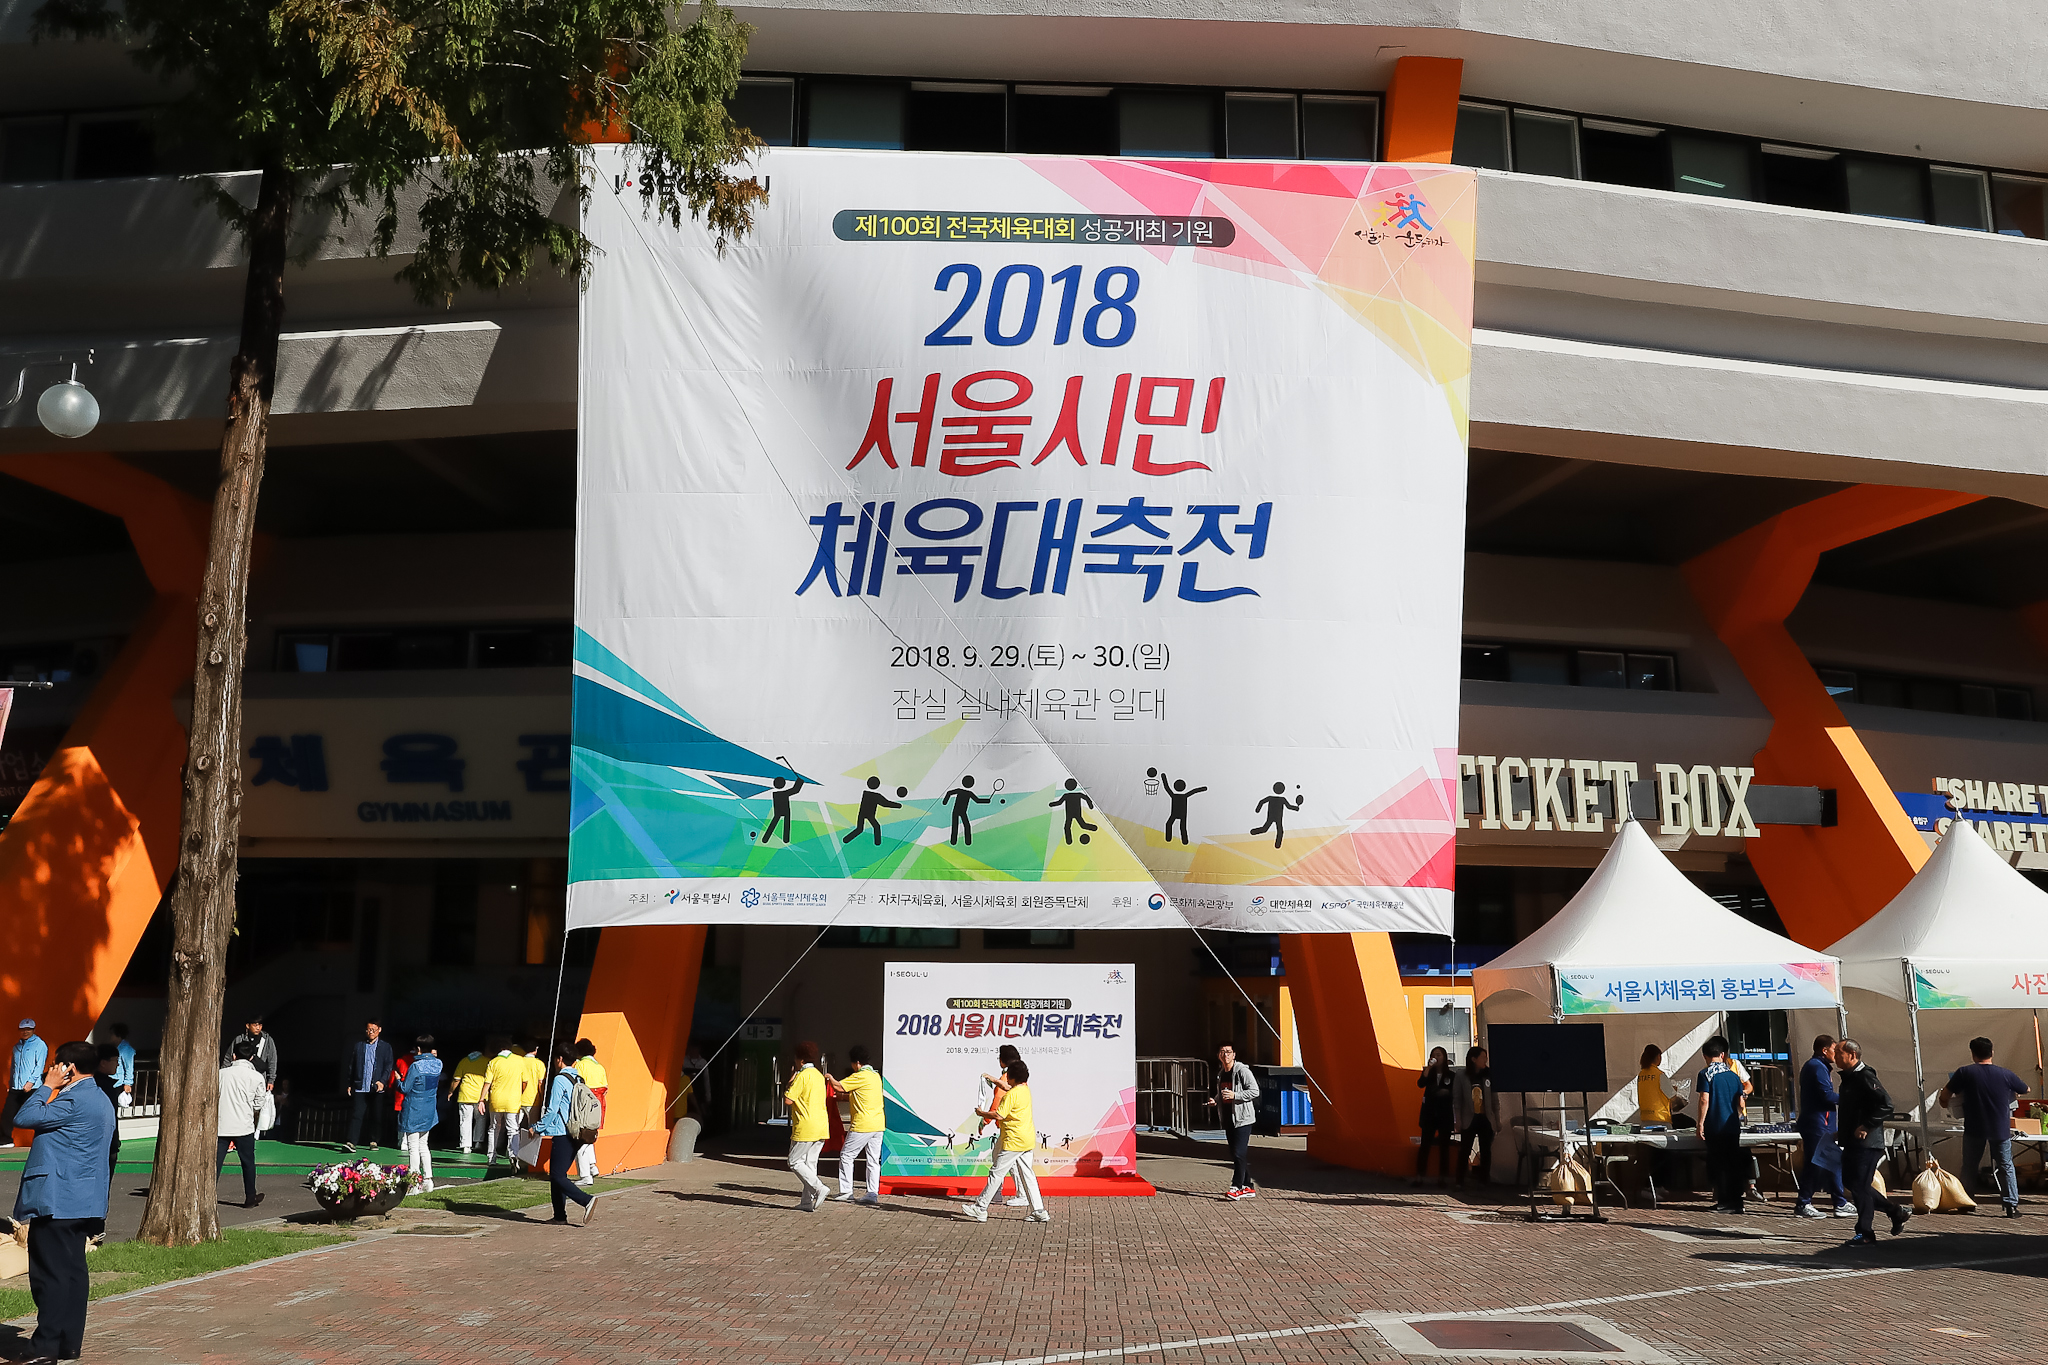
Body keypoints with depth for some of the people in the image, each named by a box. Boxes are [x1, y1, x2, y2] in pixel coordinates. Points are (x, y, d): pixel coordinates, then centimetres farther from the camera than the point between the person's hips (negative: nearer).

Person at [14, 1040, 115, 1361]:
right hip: (83, 1200, 10)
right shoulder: (100, 1100, 16)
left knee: (50, 1273, -6)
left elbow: (24, 1118, -15)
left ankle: (45, 1347, -5)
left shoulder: (75, 1100, -17)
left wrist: (46, 1086, -8)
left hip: (56, 1201, -10)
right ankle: (69, 1344, 14)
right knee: (73, 1271, 10)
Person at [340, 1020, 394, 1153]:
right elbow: (351, 1066, 14)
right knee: (356, 1115, -9)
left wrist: (382, 1081, -12)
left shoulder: (385, 1047, 8)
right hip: (360, 1087, 0)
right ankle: (351, 1143, -14)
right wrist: (349, 1084, 9)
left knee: (376, 1116, 4)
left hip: (376, 1088, 0)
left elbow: (388, 1067, 3)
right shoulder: (358, 1045, 12)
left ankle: (374, 1141, 16)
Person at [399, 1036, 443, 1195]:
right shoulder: (438, 1064, -1)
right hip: (429, 1113, 6)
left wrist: (398, 1080, 7)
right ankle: (427, 1179, 12)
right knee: (423, 1145, 16)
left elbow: (404, 1089, -13)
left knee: (413, 1147, 1)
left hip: (413, 1113, -6)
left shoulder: (416, 1066, -18)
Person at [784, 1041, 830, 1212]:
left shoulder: (802, 1076, -12)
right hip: (821, 1127, 8)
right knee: (810, 1163, 10)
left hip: (806, 1128, -8)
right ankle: (808, 1202, 7)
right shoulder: (819, 1075, 15)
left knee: (795, 1162, 0)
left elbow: (788, 1099, -14)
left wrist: (790, 1081, 1)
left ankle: (819, 1188, -15)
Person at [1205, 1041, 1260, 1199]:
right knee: (1236, 1154, 10)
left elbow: (1254, 1091, -15)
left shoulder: (1242, 1071, -10)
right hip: (1228, 1119, 8)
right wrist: (1215, 1100, 9)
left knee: (1239, 1153, -13)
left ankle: (1236, 1187, -12)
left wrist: (1235, 1095, -23)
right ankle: (1248, 1187, 17)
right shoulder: (1220, 1074, 15)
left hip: (1242, 1119, -8)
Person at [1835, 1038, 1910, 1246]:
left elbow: (1886, 1105, -25)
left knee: (1859, 1185, -6)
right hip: (1852, 1142, 10)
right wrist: (1841, 1132, 18)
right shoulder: (1848, 1078, 15)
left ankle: (1865, 1234, 2)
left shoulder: (1865, 1078, -16)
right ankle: (1896, 1213, 24)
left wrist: (1867, 1126, -23)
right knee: (1850, 1181, 13)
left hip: (1866, 1142, -10)